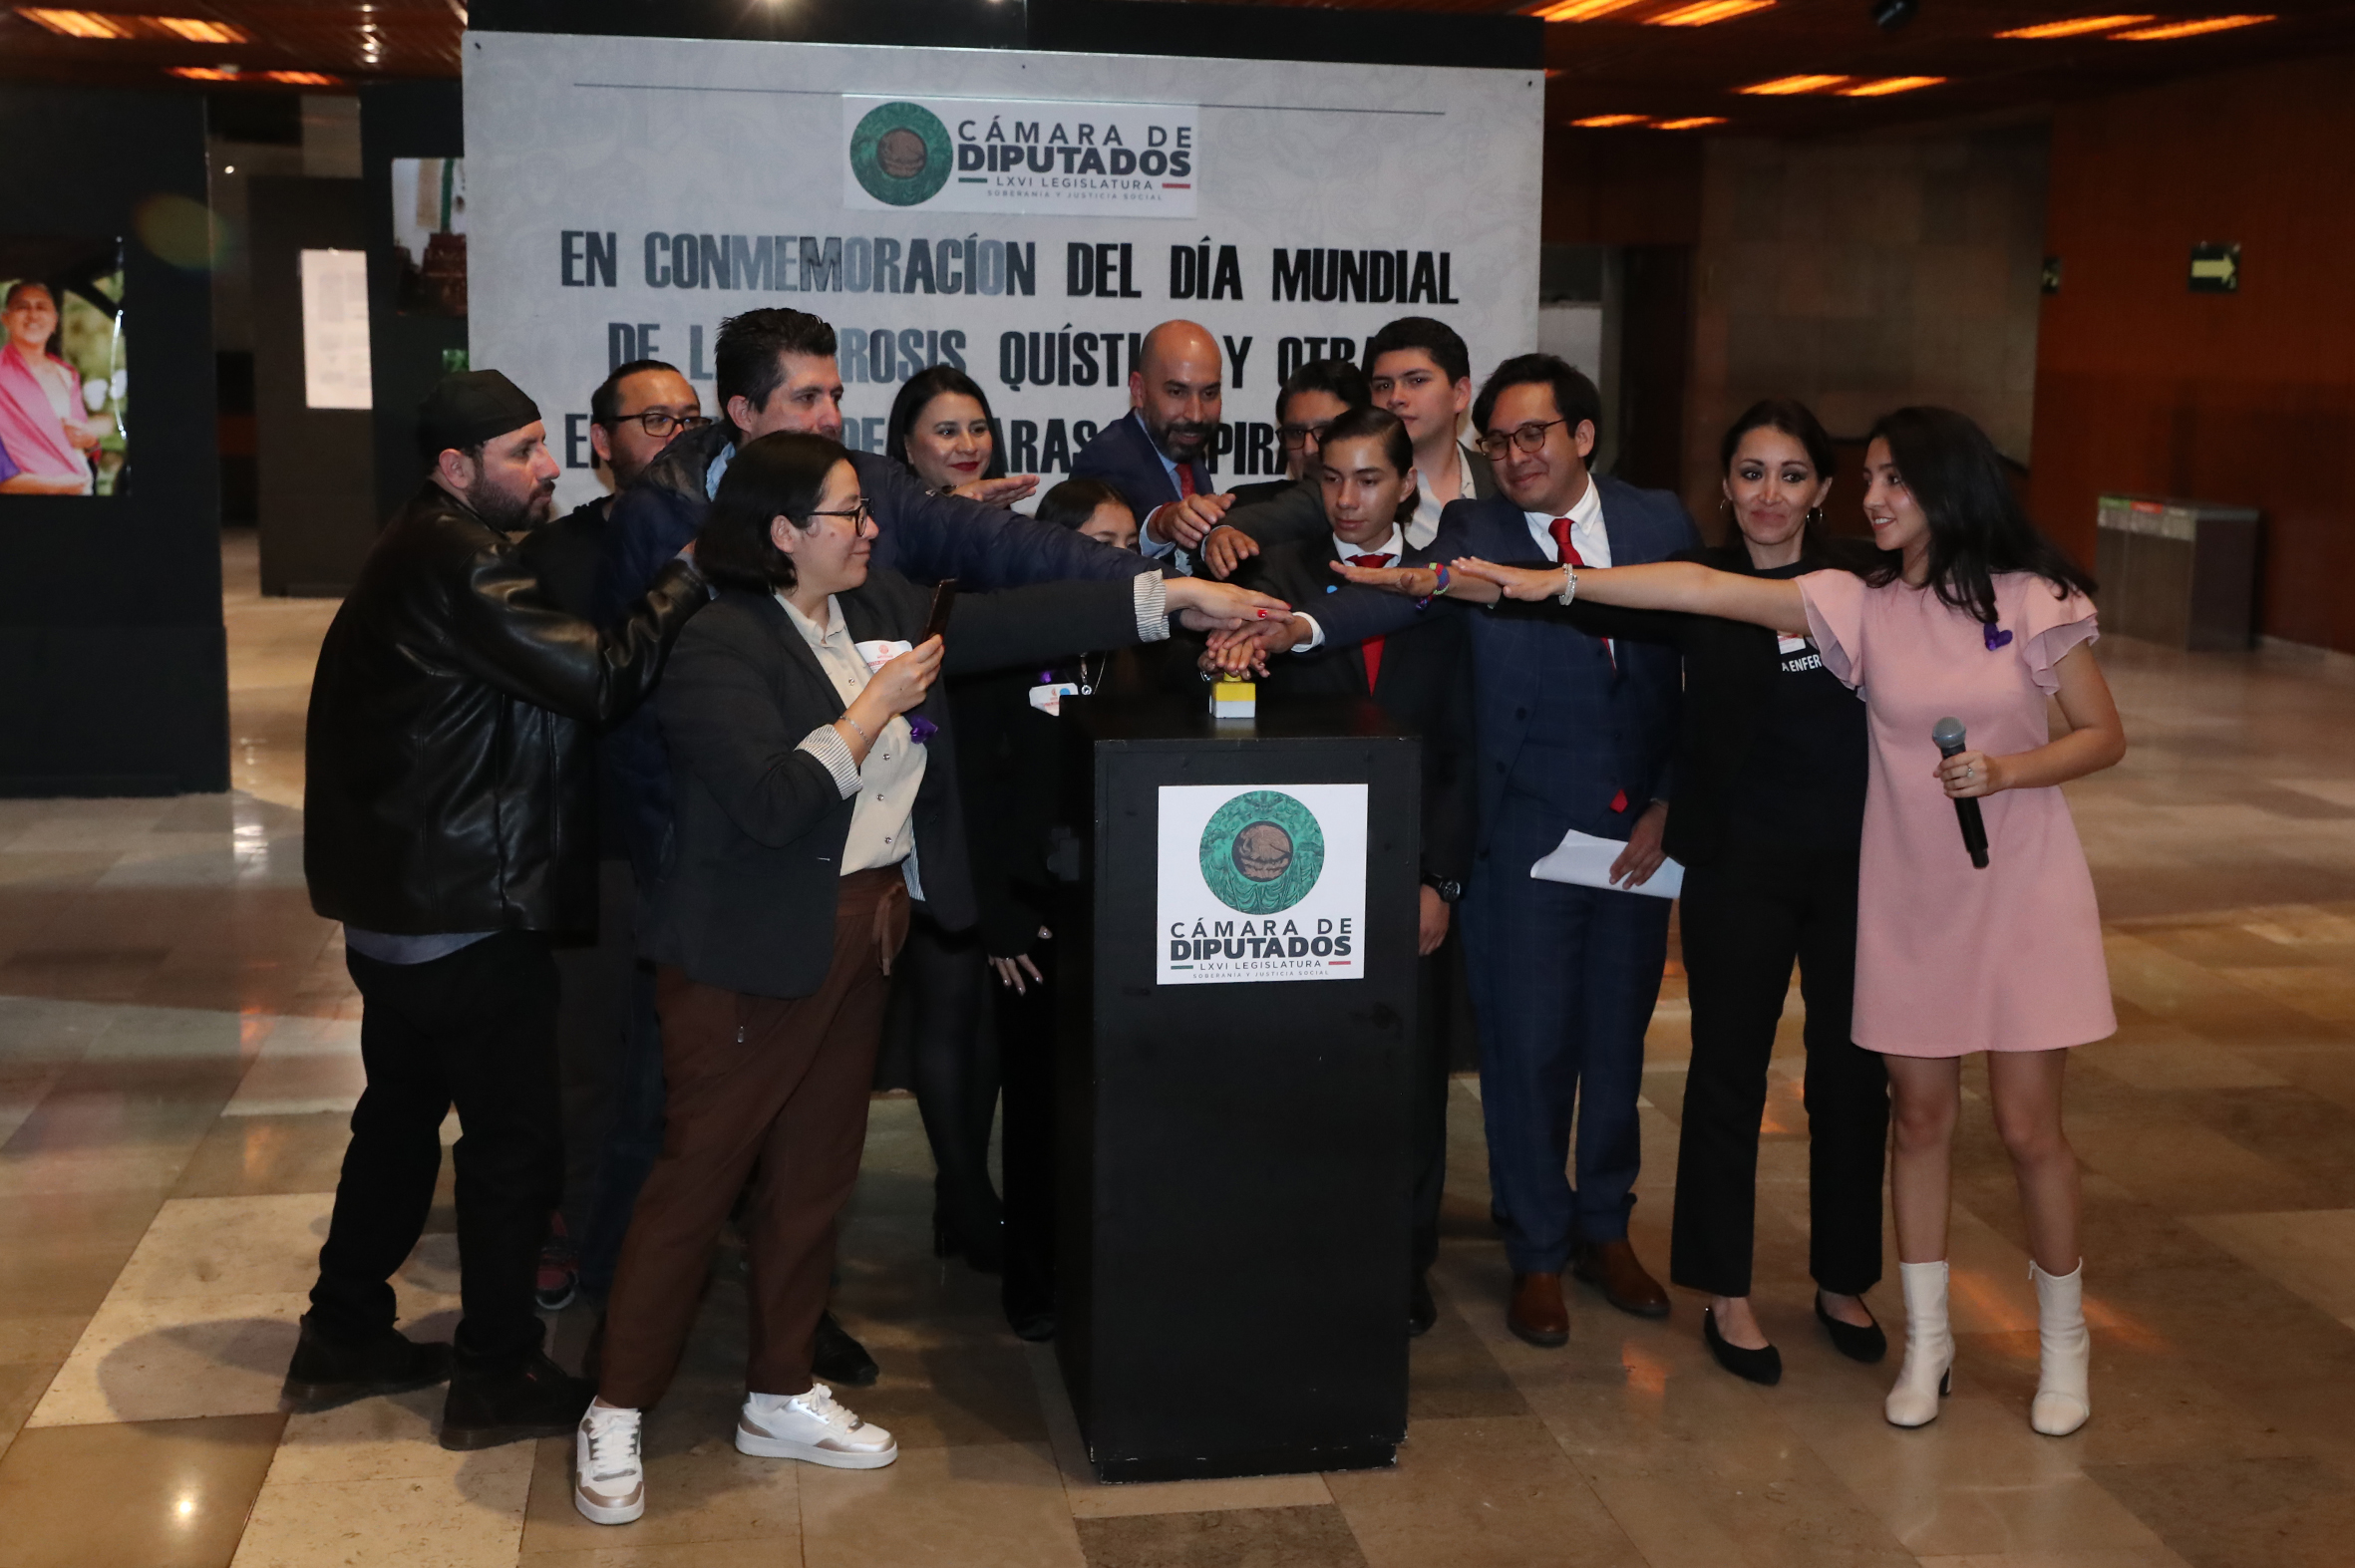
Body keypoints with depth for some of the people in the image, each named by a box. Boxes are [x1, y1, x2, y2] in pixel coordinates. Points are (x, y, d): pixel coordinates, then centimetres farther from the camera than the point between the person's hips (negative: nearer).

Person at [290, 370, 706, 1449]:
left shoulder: (423, 553, 14)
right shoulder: (457, 565, -20)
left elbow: (553, 665, 12)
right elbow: (599, 678, -25)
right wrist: (686, 578, -16)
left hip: (401, 905, 10)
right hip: (470, 915, -10)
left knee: (401, 1117, 20)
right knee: (513, 1139, 2)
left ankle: (342, 1340, 32)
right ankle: (497, 1378, 12)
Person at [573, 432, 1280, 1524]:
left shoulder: (882, 606, 7)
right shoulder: (722, 651, -16)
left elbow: (1009, 624, 4)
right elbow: (773, 801, -27)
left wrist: (1171, 598, -1)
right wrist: (875, 706, -18)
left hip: (864, 931, 8)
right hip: (753, 951, -8)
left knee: (817, 1168, 15)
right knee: (699, 1174, 0)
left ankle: (781, 1397, 30)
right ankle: (616, 1415, 14)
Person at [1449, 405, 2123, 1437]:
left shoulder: (2034, 602, -6)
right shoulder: (1859, 605, -1)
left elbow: (2104, 735, 1)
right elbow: (1704, 590, -10)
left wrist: (2009, 769, -17)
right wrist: (1557, 582, -17)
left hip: (2020, 888, -2)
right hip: (1908, 894, 2)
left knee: (2027, 1125, 2)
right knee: (1920, 1117, 9)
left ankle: (2062, 1341, 23)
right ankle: (1926, 1341, 24)